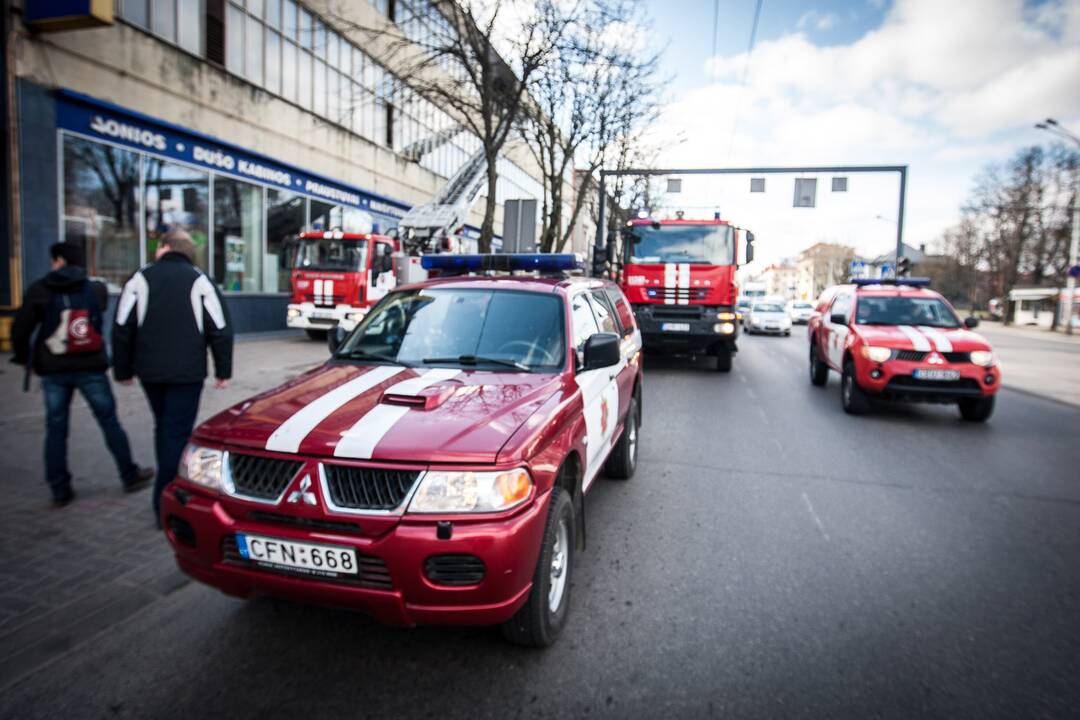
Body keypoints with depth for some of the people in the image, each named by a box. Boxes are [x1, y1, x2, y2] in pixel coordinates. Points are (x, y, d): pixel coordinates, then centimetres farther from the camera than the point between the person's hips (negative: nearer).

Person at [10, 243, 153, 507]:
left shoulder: (40, 290, -3)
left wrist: (24, 357, 10)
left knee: (56, 429, 8)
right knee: (109, 422, 8)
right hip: (90, 368, 0)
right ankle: (130, 476, 15)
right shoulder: (95, 289, 2)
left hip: (53, 370, 0)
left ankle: (59, 490, 10)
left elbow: (20, 328, -5)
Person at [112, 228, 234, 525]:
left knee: (163, 426, 20)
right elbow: (220, 330, -5)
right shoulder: (200, 281, -2)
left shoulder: (141, 278, 3)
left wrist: (122, 370, 11)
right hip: (187, 372, -3)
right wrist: (223, 370, 3)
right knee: (177, 433, -1)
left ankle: (168, 486, 30)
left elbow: (122, 328, 1)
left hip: (150, 370, 3)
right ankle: (166, 504, -1)